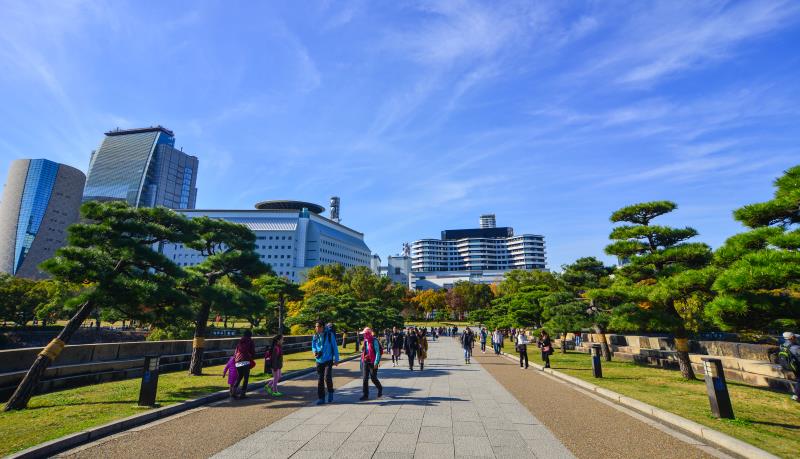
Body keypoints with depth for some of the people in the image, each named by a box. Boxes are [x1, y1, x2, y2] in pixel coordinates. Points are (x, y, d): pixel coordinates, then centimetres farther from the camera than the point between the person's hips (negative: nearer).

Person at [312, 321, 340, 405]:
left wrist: (336, 359, -4)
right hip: (319, 360, 5)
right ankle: (321, 398, 20)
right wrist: (315, 351, -7)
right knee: (320, 380, 8)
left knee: (327, 377, -15)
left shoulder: (329, 334, -11)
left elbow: (335, 347, -5)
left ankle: (330, 392, 13)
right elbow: (313, 346, 17)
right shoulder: (315, 336, 1)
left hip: (328, 360, -4)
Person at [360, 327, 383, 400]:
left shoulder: (374, 341, -12)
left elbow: (378, 352, -14)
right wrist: (362, 360, 14)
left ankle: (380, 389, 31)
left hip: (372, 363, -6)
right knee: (365, 379, 2)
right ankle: (365, 395, 10)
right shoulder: (365, 341, 8)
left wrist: (376, 363, -18)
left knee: (373, 378, 4)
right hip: (365, 362, 6)